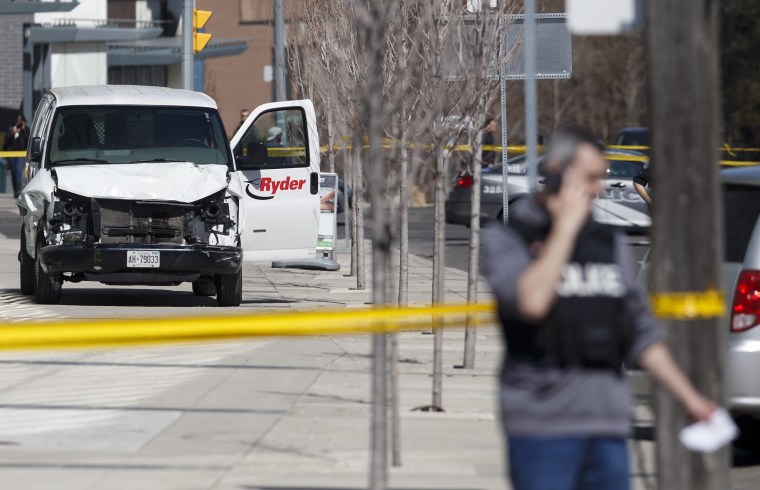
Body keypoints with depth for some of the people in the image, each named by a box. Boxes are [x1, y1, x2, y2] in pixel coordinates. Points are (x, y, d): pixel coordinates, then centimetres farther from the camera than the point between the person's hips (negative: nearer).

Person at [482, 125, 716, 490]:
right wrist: (565, 226, -11)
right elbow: (531, 302, -20)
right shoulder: (505, 239, 0)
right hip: (543, 424, -5)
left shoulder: (610, 244, 16)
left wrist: (689, 398, 15)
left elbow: (640, 334, 20)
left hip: (608, 425, 5)